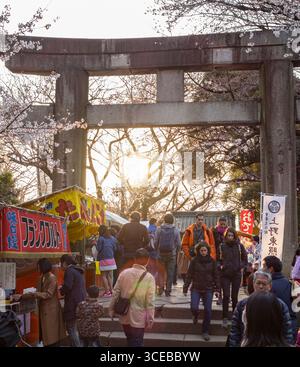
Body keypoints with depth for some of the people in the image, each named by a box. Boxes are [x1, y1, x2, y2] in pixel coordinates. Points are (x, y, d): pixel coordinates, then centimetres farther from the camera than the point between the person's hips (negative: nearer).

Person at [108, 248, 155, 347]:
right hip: (138, 319, -4)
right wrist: (150, 320, -7)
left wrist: (111, 310, 11)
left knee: (130, 342, 23)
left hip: (124, 317, 4)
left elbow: (115, 293, 0)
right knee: (137, 343, 8)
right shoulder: (149, 278, -14)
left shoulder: (124, 273, -5)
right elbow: (150, 302, -14)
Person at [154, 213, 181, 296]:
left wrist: (157, 250, 11)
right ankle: (168, 290, 9)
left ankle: (161, 287, 0)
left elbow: (155, 242, -3)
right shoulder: (176, 230, -5)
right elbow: (178, 244, -2)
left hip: (161, 253, 0)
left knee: (161, 271, 13)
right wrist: (176, 251, 14)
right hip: (172, 254, 0)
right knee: (170, 273, 7)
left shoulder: (159, 229, -5)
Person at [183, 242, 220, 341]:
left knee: (208, 310, -1)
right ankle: (196, 316, 24)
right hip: (196, 289, -1)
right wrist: (185, 288, -3)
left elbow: (216, 275, 6)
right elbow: (189, 275, 0)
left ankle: (205, 331, 13)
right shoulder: (194, 261, -2)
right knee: (194, 308, -14)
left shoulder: (212, 261, 2)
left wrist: (217, 288, 2)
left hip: (208, 289, 1)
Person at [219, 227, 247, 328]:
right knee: (226, 296, -6)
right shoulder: (222, 246, 2)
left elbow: (245, 259, 9)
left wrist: (240, 266, -5)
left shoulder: (239, 246, 1)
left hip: (236, 274, 0)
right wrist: (221, 266, -4)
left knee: (234, 296, 5)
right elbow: (218, 259, 12)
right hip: (225, 275, 0)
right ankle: (225, 318, 1)